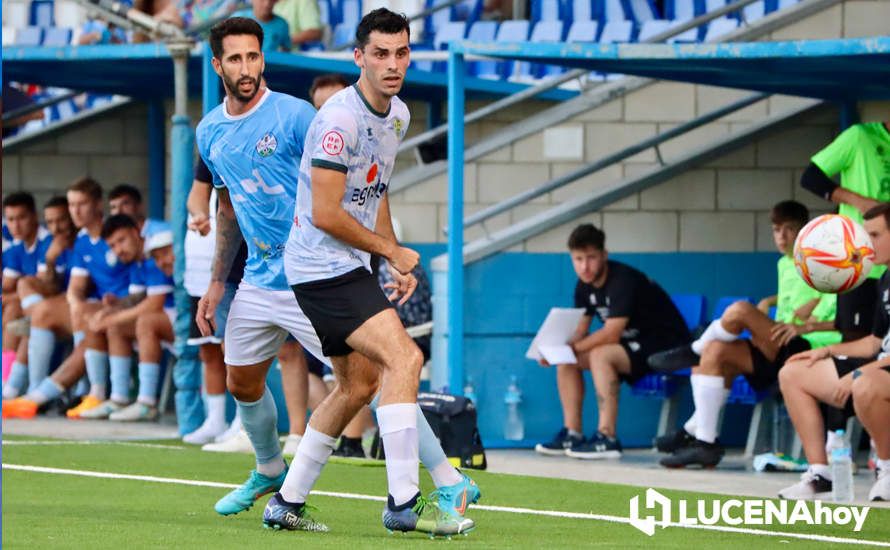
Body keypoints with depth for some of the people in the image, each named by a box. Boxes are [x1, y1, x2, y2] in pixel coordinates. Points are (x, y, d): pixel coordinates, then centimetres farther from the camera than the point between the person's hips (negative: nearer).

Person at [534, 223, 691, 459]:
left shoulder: (623, 280, -24)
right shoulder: (585, 286, 3)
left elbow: (611, 334, -28)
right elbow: (579, 332, 3)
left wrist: (572, 348, -22)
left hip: (665, 346, -9)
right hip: (632, 346, 9)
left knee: (600, 355, -32)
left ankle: (607, 438, -33)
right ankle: (572, 434, 0)